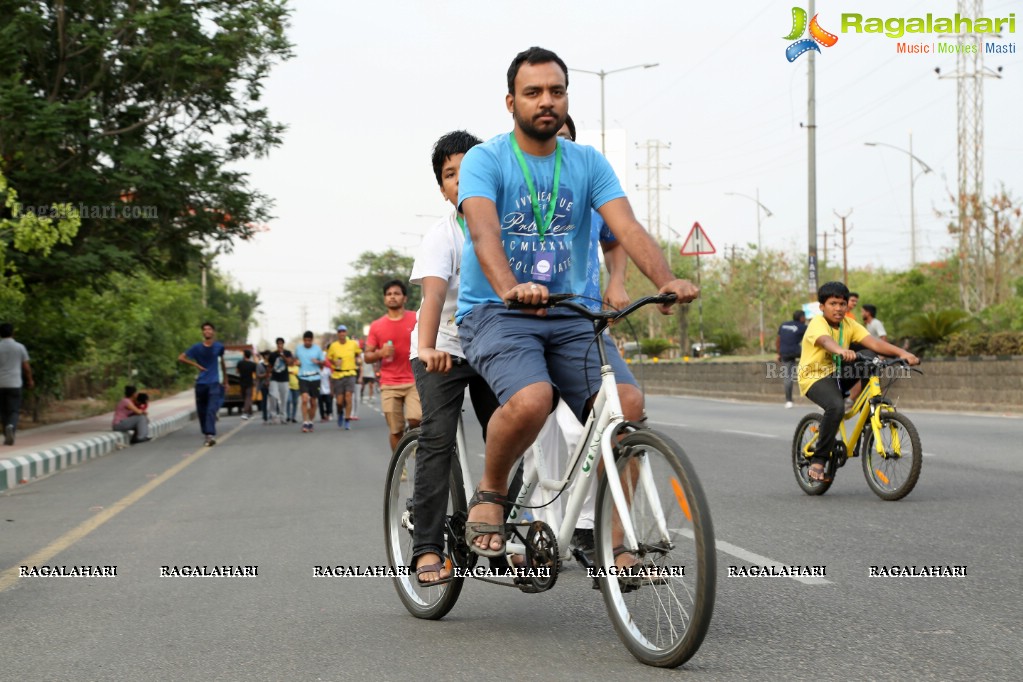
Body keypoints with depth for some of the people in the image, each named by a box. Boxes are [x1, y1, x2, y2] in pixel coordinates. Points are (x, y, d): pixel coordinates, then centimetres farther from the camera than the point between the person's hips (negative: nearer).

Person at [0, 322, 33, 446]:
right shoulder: (20, 347, -1)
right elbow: (26, 367, 3)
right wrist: (30, 380, 19)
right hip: (14, 384, -1)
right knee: (14, 411, -2)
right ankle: (11, 428, -30)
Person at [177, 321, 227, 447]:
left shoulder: (219, 347, 2)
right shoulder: (197, 347, -1)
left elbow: (222, 363, 16)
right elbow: (181, 358, 1)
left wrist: (226, 380, 21)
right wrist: (196, 365, -6)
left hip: (214, 383, -2)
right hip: (201, 383, 2)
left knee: (212, 409, -16)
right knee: (201, 410, 8)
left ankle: (211, 435, -26)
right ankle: (206, 433, 26)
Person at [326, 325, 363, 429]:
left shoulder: (353, 344, 3)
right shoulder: (333, 346, 1)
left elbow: (358, 353, 21)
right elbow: (328, 359, 8)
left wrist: (359, 359, 4)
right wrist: (334, 363, -10)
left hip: (350, 374, 0)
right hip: (337, 375, 0)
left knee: (348, 397, -12)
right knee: (339, 400, 1)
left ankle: (347, 420, -4)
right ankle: (340, 413, 34)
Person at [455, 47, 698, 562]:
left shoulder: (588, 164, 8)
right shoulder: (485, 160, -3)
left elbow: (626, 227, -7)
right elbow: (484, 231, -22)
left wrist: (667, 280, -27)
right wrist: (510, 287, -43)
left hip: (569, 317, 4)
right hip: (496, 313, -4)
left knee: (628, 403, -21)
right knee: (530, 399, -34)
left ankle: (613, 544, -9)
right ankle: (490, 492, -3)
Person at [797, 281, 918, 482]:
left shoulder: (849, 324, -1)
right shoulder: (817, 324, -18)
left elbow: (874, 342, -14)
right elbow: (825, 341, -42)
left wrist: (902, 353, -30)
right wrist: (842, 351, -64)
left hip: (836, 374, 7)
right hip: (814, 377, -7)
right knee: (836, 406, -34)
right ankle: (817, 463, -26)